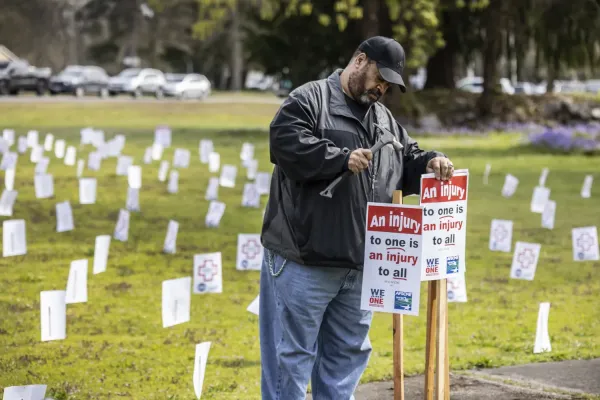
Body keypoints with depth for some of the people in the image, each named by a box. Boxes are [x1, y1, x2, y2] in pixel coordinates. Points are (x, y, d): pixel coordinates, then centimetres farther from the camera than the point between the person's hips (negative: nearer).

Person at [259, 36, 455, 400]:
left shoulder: (383, 117, 19)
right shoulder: (310, 100, -6)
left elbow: (407, 163, 23)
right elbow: (286, 143, -20)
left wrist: (429, 163, 2)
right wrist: (341, 159, -25)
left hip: (359, 263, 8)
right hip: (304, 258, -8)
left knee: (347, 353, 15)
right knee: (293, 353, -2)